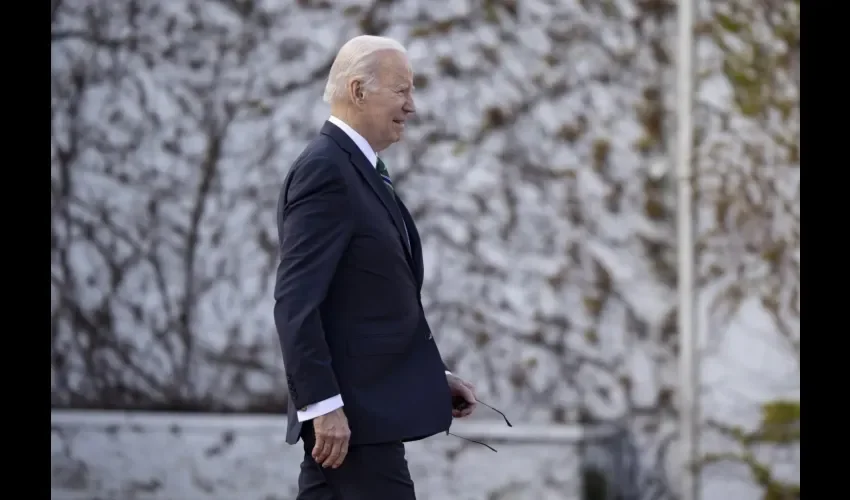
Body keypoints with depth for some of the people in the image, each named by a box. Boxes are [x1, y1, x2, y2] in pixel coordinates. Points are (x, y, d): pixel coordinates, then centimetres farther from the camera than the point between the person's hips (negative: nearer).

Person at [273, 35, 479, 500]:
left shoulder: (360, 170, 17)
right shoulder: (325, 169, -14)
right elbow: (296, 302, -21)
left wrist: (433, 376, 15)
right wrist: (323, 404, -24)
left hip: (365, 406, 10)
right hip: (351, 411, -10)